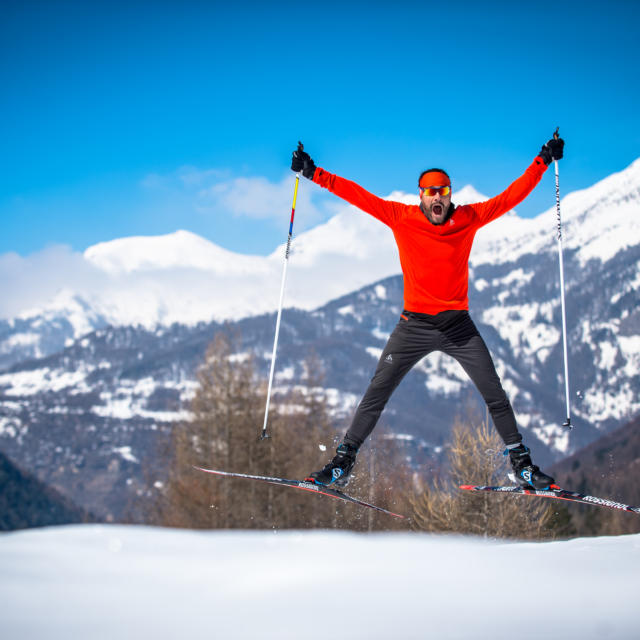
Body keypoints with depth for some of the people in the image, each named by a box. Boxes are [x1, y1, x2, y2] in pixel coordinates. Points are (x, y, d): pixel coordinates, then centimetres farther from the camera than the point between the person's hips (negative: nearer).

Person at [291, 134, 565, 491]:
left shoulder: (469, 218, 0)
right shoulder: (400, 218, -3)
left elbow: (512, 196, 6)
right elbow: (358, 195, -2)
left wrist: (543, 161, 5)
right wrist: (314, 173, -4)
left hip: (459, 326, 1)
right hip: (414, 325, -1)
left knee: (495, 396, 2)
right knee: (376, 394, -2)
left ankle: (521, 462, 16)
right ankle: (344, 461, 8)